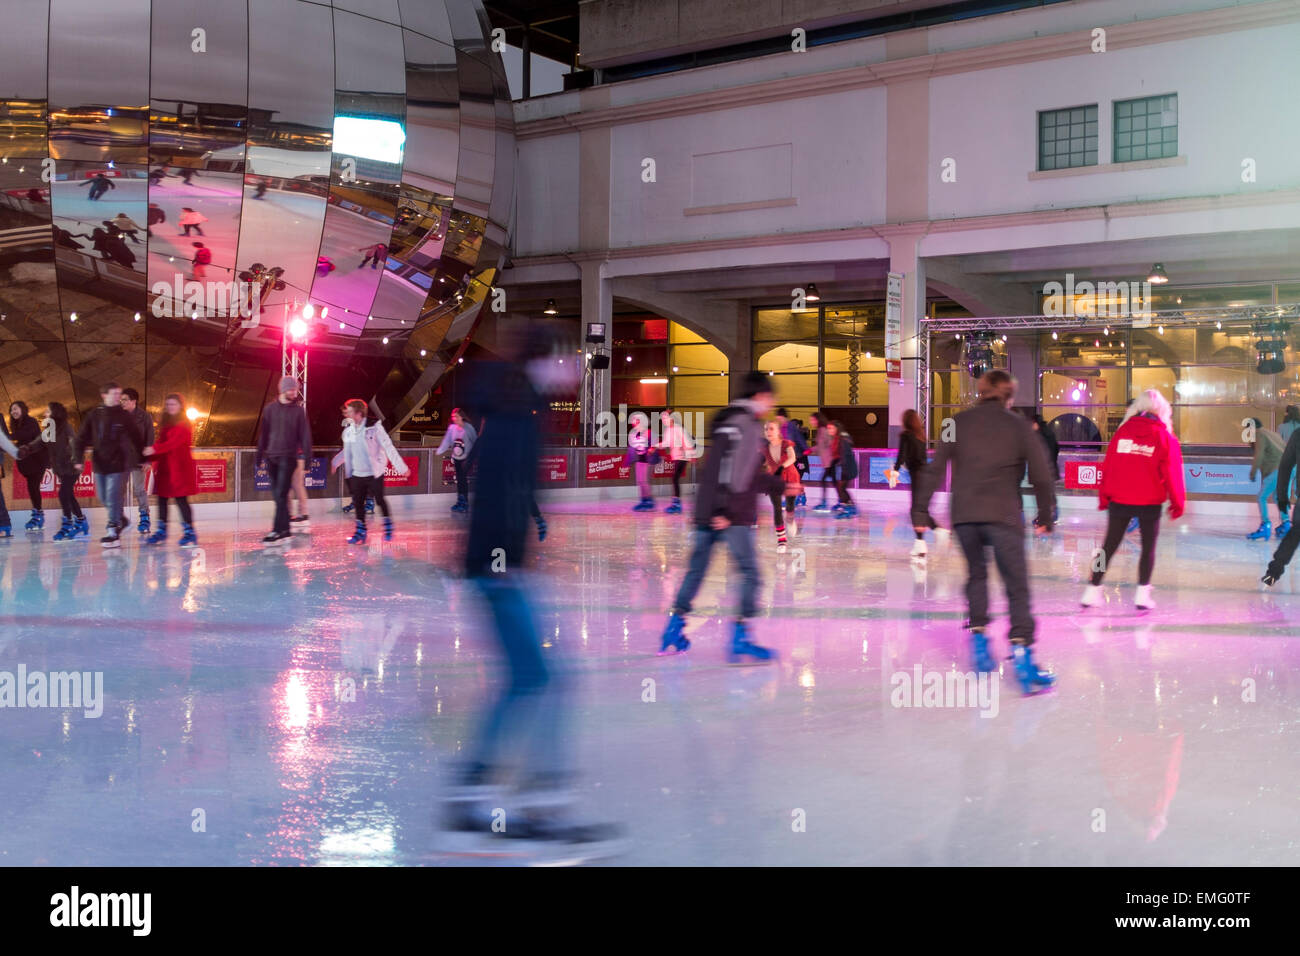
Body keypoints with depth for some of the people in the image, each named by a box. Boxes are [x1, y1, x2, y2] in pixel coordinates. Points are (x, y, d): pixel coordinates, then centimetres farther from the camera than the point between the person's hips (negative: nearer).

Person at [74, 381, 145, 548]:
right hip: (99, 464, 3)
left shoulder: (124, 416, -2)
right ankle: (120, 519, 35)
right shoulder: (94, 415, 1)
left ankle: (113, 532, -3)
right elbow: (82, 438, 1)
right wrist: (78, 458, -8)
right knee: (103, 497, 12)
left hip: (117, 464, -3)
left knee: (113, 498, -7)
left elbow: (136, 439, 4)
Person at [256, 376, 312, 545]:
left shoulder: (298, 410, 2)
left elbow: (305, 434, 1)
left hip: (288, 457, -3)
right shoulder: (270, 409, 8)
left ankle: (278, 531, -12)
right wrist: (260, 455, 11)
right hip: (272, 457, 3)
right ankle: (285, 530, 11)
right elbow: (263, 433, 13)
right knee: (277, 495, 5)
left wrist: (307, 456, -4)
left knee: (281, 495, -11)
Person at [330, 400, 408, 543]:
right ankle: (361, 531, 15)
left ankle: (388, 525, 23)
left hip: (374, 473, -5)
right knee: (358, 502, 4)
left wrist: (401, 467, -12)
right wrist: (335, 462, 31)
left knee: (380, 500, 2)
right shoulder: (348, 430, 3)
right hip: (356, 474, 5)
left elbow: (388, 448, -11)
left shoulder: (374, 427, -12)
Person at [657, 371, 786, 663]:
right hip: (732, 516, -9)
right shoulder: (749, 425, -8)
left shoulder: (725, 422, 19)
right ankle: (740, 640, -9)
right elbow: (738, 473, -20)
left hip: (705, 511, 9)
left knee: (695, 571, 15)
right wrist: (727, 510, -22)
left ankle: (673, 632, 18)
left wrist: (781, 484, 35)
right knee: (749, 574, -4)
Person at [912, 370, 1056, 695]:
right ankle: (1021, 650, -11)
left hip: (964, 515, 3)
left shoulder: (959, 422, 9)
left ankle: (979, 637, 18)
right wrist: (1045, 517, 15)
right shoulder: (1018, 425, 5)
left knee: (976, 574, 23)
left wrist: (921, 511, 9)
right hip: (1003, 516, -2)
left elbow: (935, 469, 5)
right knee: (1017, 586, 0)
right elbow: (1041, 475, 4)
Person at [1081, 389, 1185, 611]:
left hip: (1119, 500, 2)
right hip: (1150, 503, -2)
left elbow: (1107, 465, 4)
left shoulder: (1122, 432, 3)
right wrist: (1177, 503, 6)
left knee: (1110, 545, 10)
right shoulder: (1165, 437, -3)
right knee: (1148, 547, 10)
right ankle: (1142, 594, 6)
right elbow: (1172, 472, -3)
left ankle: (1092, 591, 10)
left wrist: (1103, 497, 12)